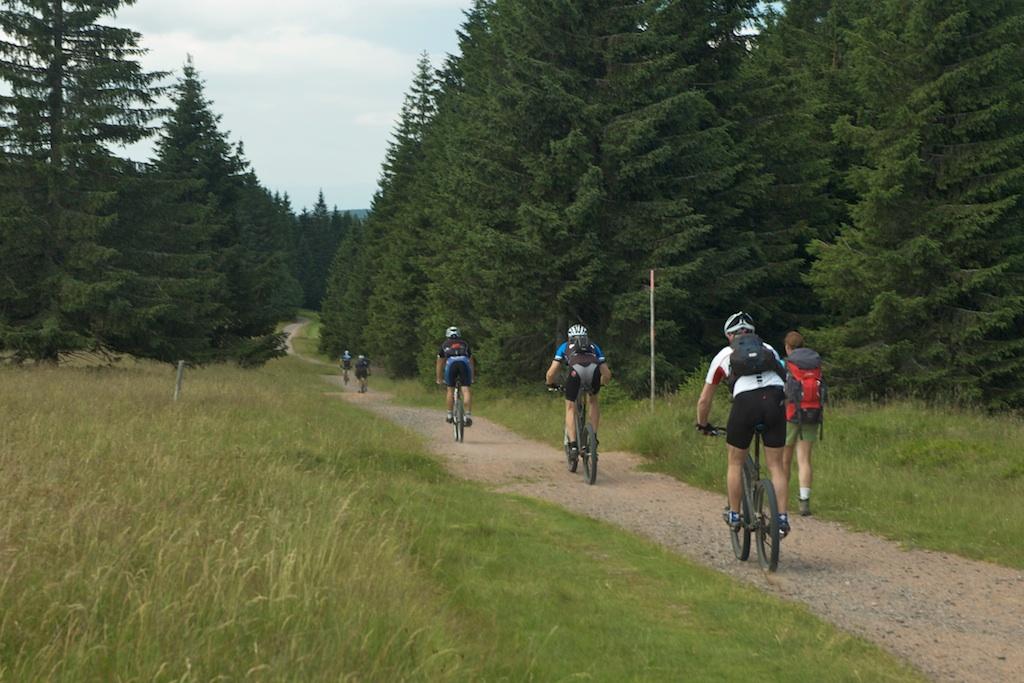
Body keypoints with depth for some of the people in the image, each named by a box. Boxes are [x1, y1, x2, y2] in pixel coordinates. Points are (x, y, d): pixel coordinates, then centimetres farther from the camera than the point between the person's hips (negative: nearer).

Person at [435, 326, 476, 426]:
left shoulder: (444, 344, 32)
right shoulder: (465, 344, 34)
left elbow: (439, 364, 37)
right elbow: (471, 362, 40)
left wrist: (439, 379, 47)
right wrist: (471, 378, 49)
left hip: (451, 363, 0)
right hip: (464, 362, 0)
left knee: (450, 390, 15)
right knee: (466, 390, -2)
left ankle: (449, 415, 18)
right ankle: (468, 415, -14)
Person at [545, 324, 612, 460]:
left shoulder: (565, 347, 35)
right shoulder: (594, 347, 39)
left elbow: (551, 374, 28)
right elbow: (607, 375, 34)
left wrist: (550, 384, 49)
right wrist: (598, 384, 56)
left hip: (576, 372, -2)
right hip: (594, 371, 2)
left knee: (570, 408, 16)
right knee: (594, 400, 32)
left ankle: (573, 445, 2)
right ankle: (593, 436, 24)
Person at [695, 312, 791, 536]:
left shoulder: (724, 355, 25)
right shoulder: (769, 350, 30)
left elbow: (704, 400, 30)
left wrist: (702, 426, 46)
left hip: (745, 402, -2)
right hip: (775, 399, 2)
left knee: (735, 462, 18)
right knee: (776, 465, 12)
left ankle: (734, 515, 23)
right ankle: (782, 518, 6)